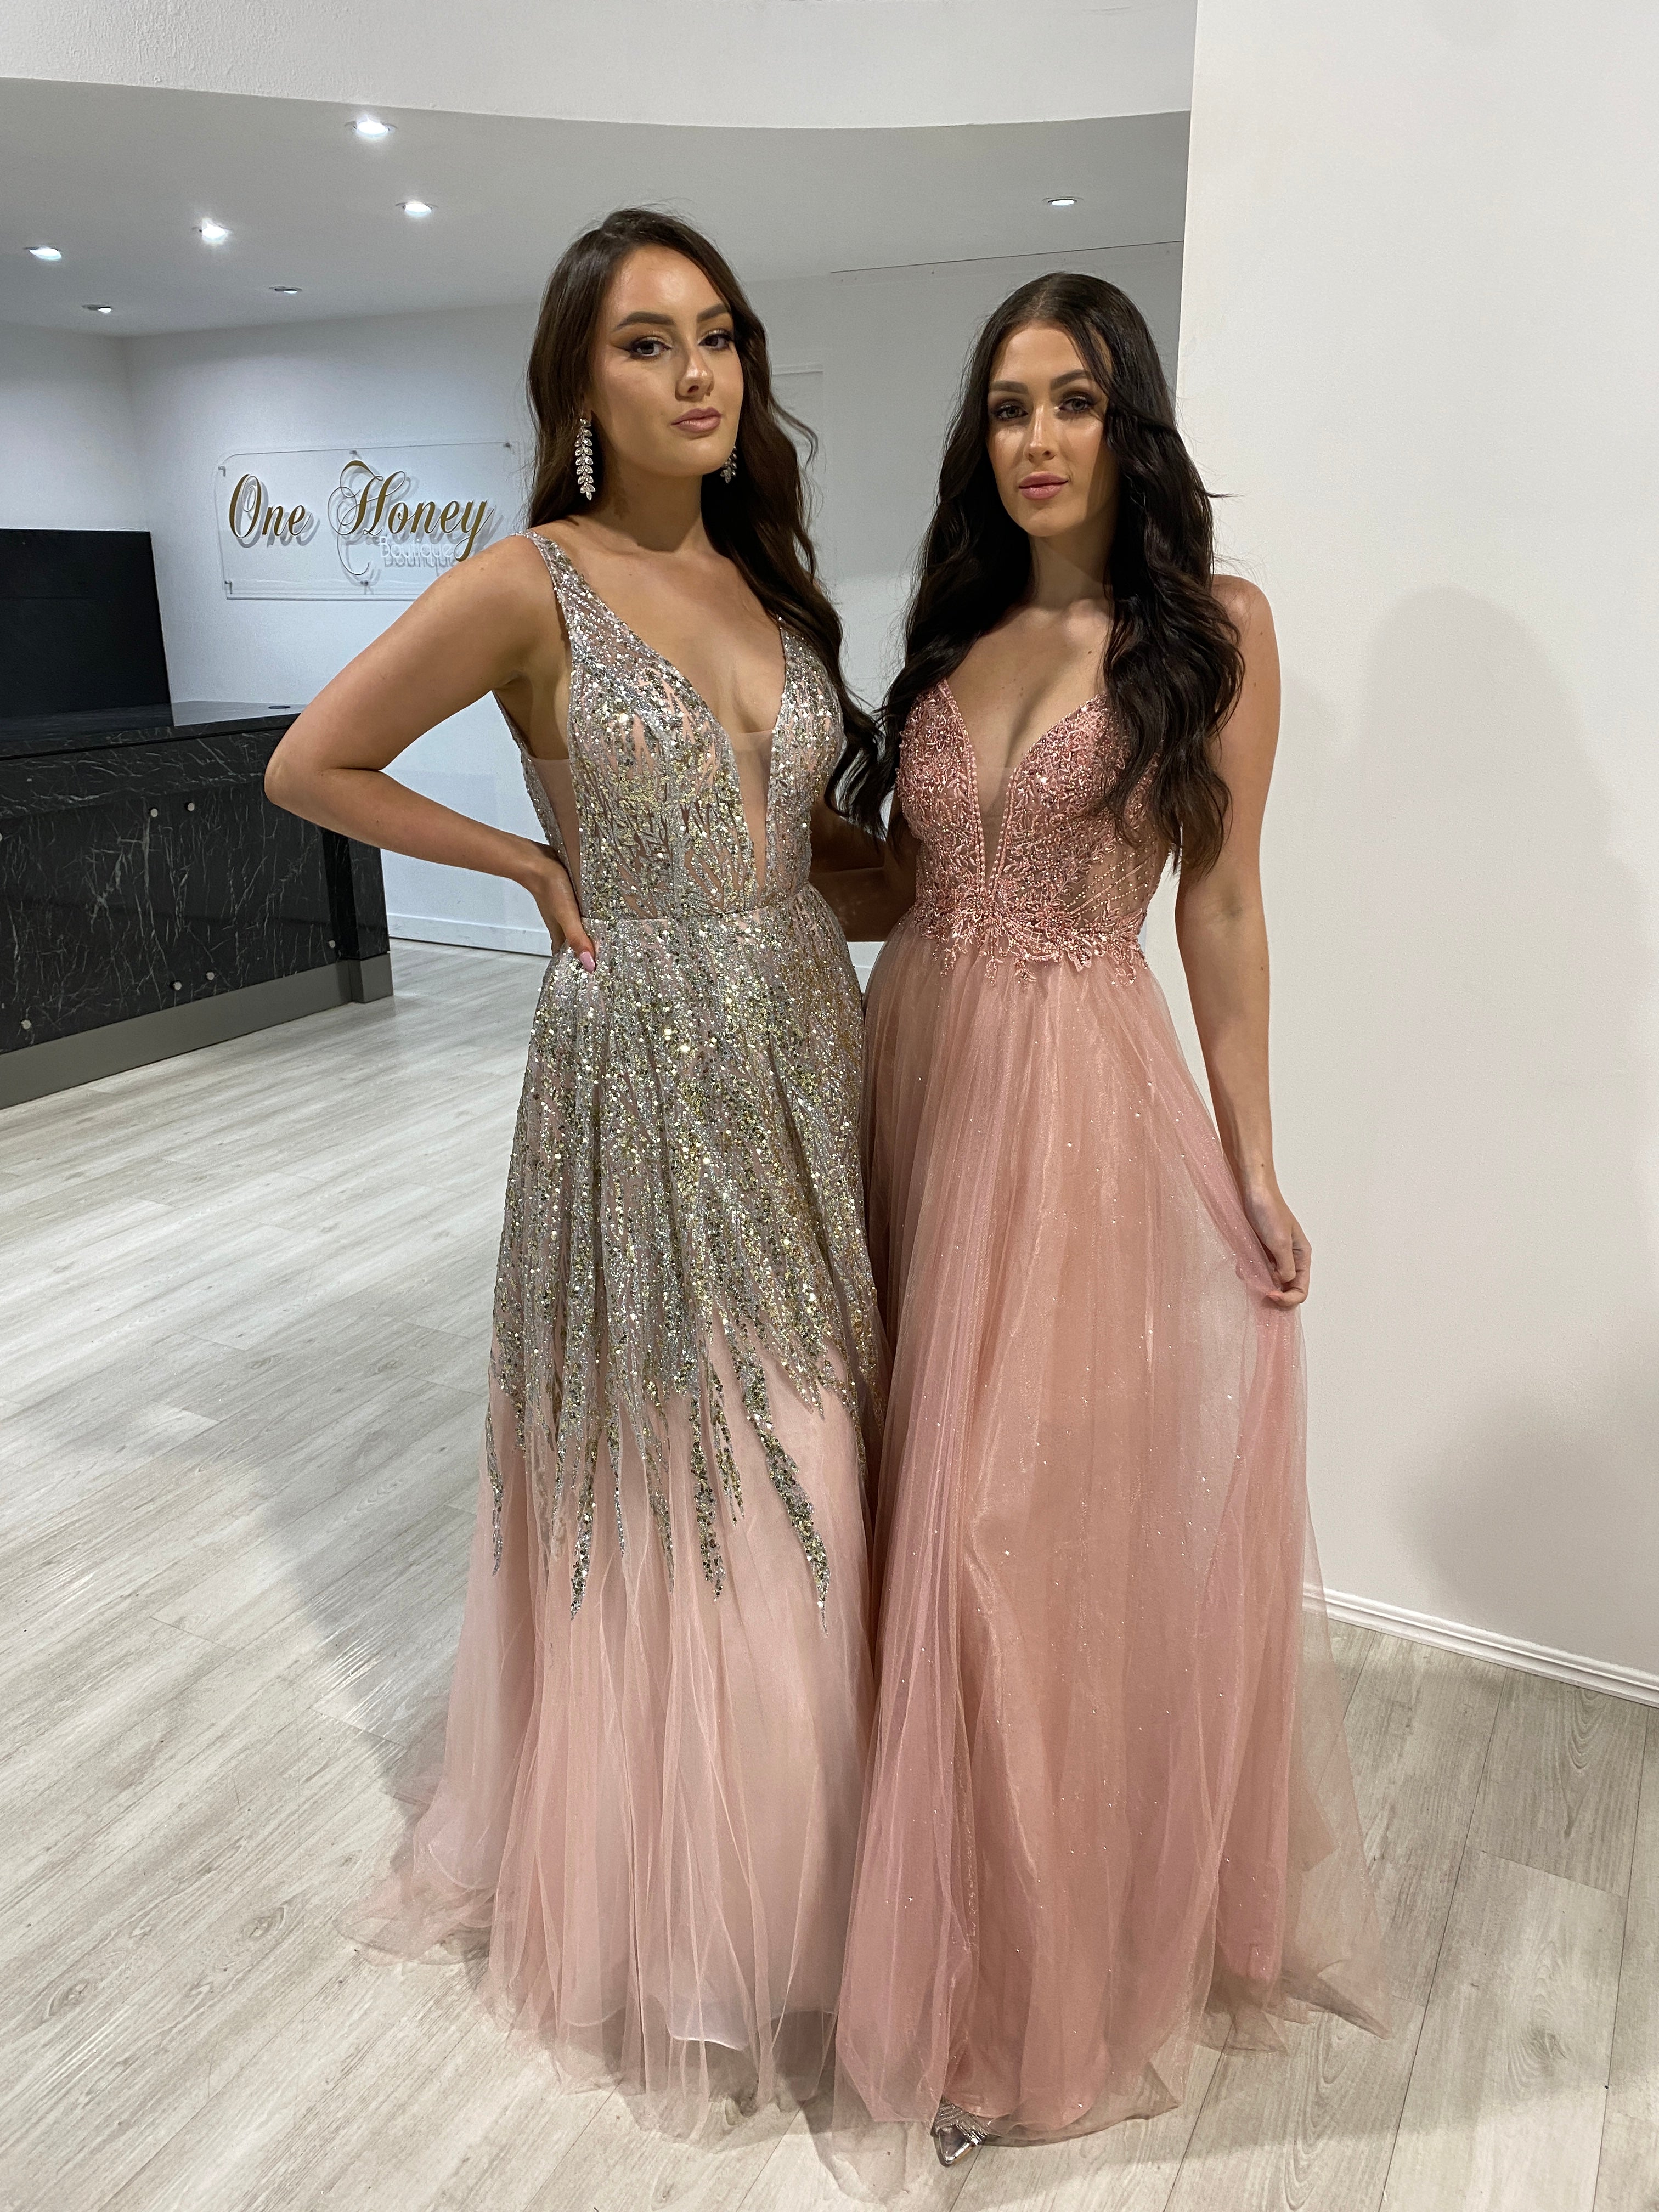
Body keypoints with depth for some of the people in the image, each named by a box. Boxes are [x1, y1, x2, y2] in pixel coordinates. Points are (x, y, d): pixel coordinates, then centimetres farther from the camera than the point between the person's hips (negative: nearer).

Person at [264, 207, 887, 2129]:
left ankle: (787, 1856, 37)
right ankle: (656, 1891, 31)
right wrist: (537, 867, -4)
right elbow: (310, 765, -2)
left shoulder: (770, 581, 10)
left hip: (808, 1056, 6)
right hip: (646, 1063, -6)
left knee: (800, 1470, 14)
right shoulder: (530, 586, -8)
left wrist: (925, 859, 3)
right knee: (665, 1486, 6)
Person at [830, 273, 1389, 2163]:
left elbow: (1221, 903, -3)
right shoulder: (953, 631, 12)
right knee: (920, 1489, 12)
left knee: (1043, 1511, 1)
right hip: (912, 1069, 5)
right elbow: (899, 878, 13)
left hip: (1080, 1094, -5)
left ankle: (1034, 1985, 23)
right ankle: (954, 1903, 38)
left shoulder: (1212, 627, -1)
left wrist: (1252, 1163, -3)